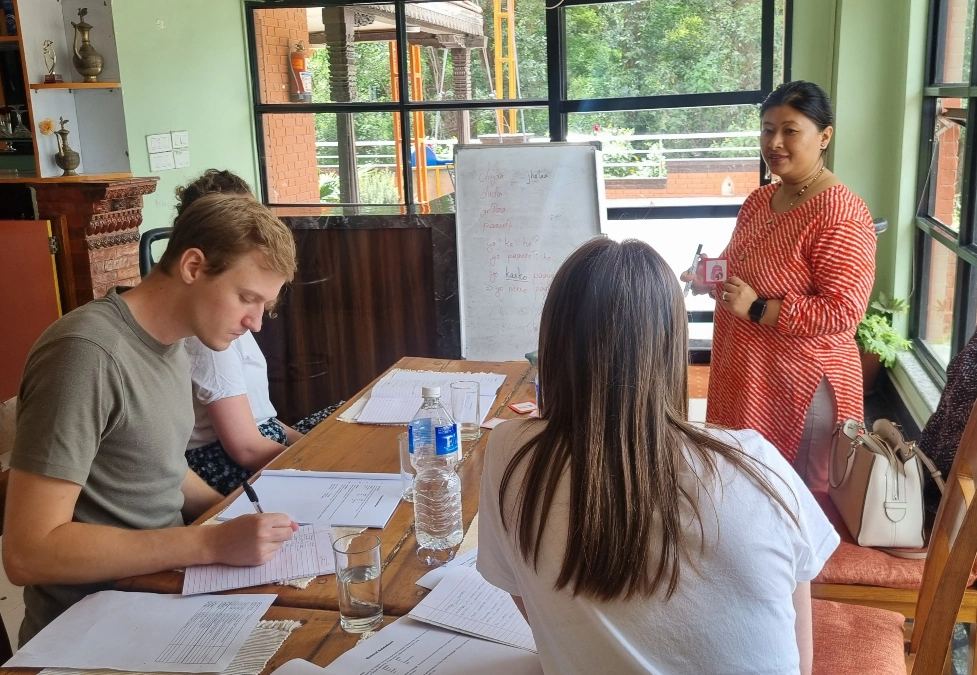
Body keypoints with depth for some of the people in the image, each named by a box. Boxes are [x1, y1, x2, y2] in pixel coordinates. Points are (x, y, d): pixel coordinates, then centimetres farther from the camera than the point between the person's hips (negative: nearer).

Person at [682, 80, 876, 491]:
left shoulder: (840, 215, -19)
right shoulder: (758, 201, 7)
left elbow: (843, 313, -24)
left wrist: (756, 309, -26)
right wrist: (709, 280, 0)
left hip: (802, 385, -8)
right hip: (746, 376, 8)